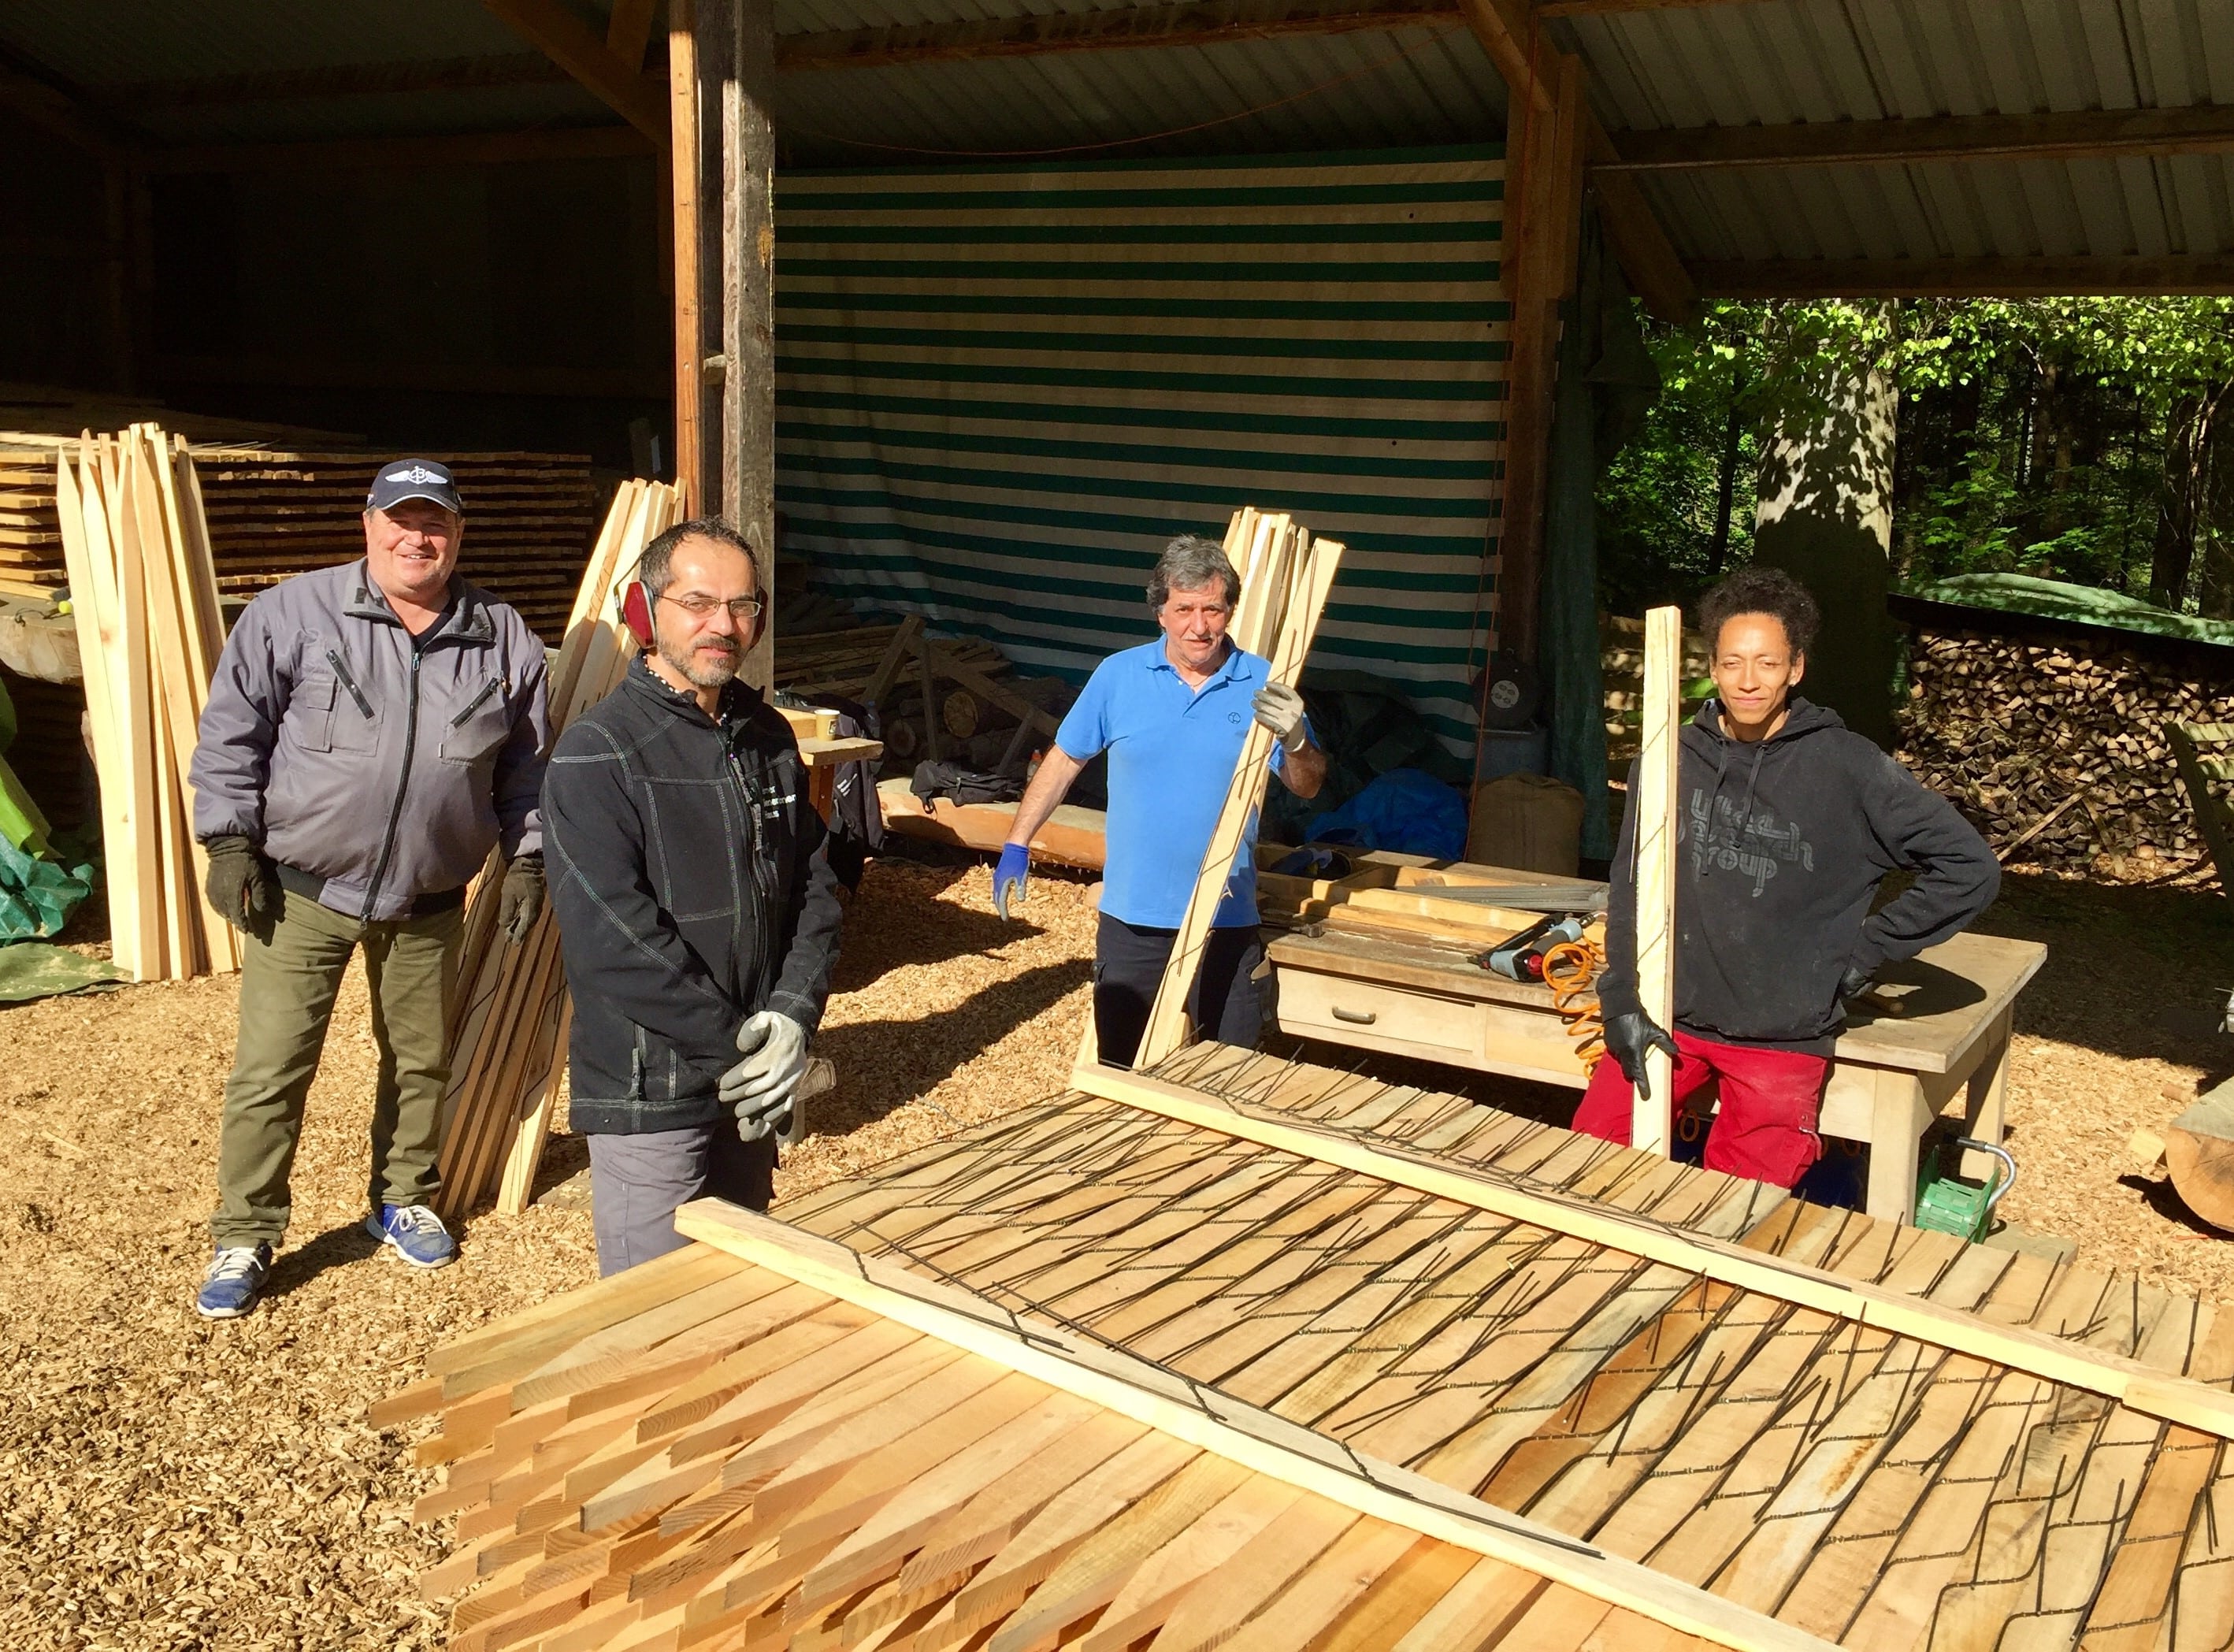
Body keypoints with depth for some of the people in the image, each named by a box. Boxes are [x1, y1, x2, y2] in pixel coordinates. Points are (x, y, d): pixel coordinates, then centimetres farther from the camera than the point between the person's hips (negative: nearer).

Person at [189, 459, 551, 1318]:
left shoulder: (503, 638, 1)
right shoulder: (294, 612, -7)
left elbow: (528, 762, 10)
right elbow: (231, 731, -3)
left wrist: (526, 857, 5)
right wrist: (228, 840, -9)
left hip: (430, 901, 3)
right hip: (302, 890, -2)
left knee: (420, 1060, 16)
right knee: (269, 1070, -1)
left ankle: (403, 1200, 36)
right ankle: (244, 1239, 13)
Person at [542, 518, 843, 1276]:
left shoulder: (768, 737, 8)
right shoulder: (596, 753, -15)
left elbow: (814, 885, 8)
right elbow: (614, 936, -21)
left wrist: (794, 1014, -7)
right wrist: (733, 1043, -18)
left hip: (752, 1083, 7)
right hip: (648, 1097, -7)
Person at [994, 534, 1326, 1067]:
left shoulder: (1262, 686, -4)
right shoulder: (1118, 675, -2)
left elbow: (1307, 786, -3)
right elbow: (1064, 759, 8)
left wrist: (1295, 740, -25)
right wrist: (1017, 846, 5)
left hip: (1228, 923, 0)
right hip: (1132, 919, 1)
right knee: (1122, 1075, 13)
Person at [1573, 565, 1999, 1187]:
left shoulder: (1848, 768, -7)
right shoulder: (1672, 760, 2)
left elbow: (1971, 867, -6)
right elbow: (1631, 887, 4)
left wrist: (1868, 951, -6)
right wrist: (1622, 1001, -6)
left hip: (1782, 1041, -3)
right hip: (1668, 1023, 3)